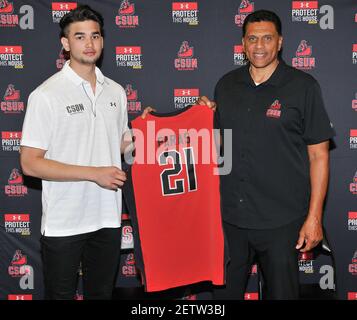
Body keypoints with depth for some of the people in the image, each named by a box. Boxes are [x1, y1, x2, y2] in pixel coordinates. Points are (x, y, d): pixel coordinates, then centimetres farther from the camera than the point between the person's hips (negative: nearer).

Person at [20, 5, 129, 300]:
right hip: (63, 224, -5)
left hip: (108, 219, 5)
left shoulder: (115, 92, 6)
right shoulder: (47, 95, -11)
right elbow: (31, 163, -15)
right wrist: (94, 173, -19)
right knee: (61, 294, 12)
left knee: (102, 293, 20)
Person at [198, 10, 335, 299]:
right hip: (230, 216, 4)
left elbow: (318, 155, -5)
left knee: (281, 291, 12)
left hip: (281, 221, -3)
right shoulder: (226, 85, 7)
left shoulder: (303, 86, -5)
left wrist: (314, 217, -9)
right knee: (225, 290, 16)